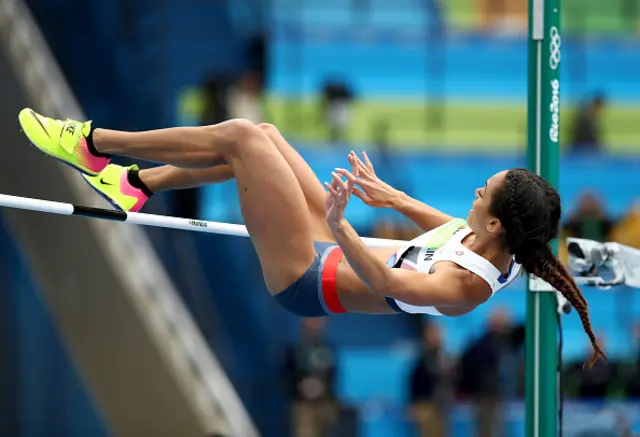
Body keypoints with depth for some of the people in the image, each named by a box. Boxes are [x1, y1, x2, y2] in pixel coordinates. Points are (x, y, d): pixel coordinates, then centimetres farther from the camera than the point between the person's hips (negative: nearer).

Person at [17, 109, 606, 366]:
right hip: (331, 257, 9)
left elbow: (387, 282, -48)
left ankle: (91, 144, 4)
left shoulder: (469, 285, -34)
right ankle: (137, 185, 25)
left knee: (241, 136, -11)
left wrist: (338, 226, -56)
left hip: (308, 280, -9)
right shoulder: (488, 240, -8)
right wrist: (391, 197, 18)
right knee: (261, 135, 12)